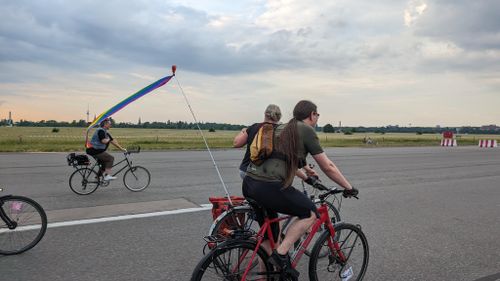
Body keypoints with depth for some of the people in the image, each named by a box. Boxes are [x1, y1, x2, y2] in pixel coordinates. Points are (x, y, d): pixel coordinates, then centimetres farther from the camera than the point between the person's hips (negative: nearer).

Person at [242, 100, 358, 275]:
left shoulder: (282, 128, 24)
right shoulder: (306, 130, 1)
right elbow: (327, 167, 3)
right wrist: (348, 187, 16)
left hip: (249, 183, 8)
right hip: (269, 187, -8)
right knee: (310, 213, 10)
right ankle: (281, 254, 4)